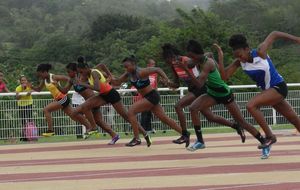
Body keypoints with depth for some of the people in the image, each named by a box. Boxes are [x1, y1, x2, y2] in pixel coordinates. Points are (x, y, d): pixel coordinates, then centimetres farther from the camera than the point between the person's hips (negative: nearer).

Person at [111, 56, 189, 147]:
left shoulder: (141, 72, -19)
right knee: (164, 118, 13)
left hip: (152, 96, -9)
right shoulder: (128, 74, 5)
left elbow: (157, 69, -18)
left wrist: (166, 79, -31)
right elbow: (117, 82, 7)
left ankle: (136, 139, -9)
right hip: (148, 98, 9)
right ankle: (185, 134, 19)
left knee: (131, 111, -13)